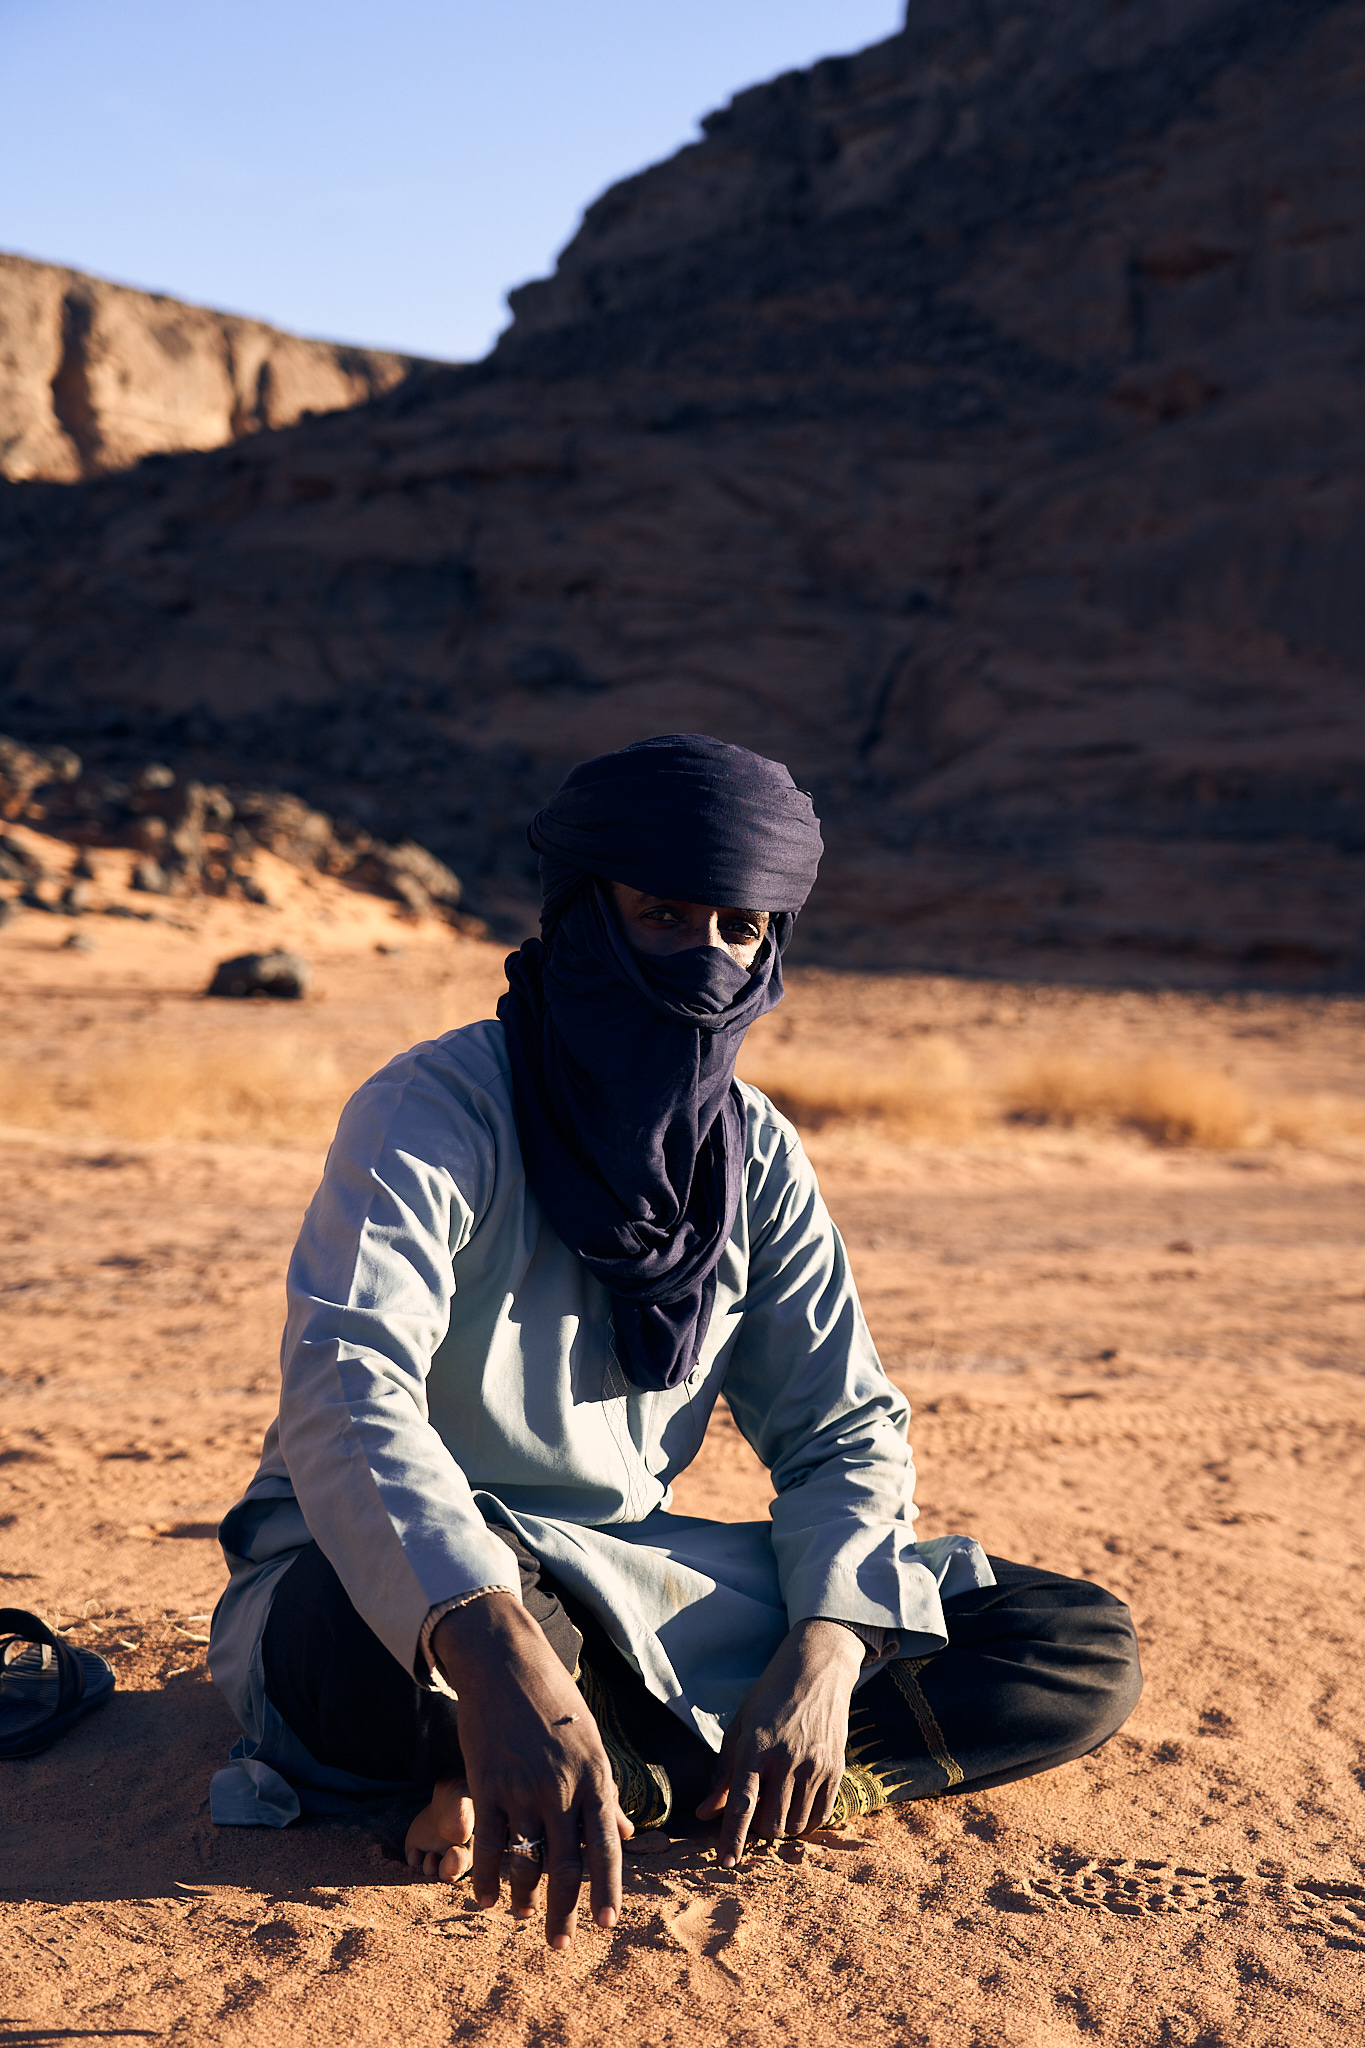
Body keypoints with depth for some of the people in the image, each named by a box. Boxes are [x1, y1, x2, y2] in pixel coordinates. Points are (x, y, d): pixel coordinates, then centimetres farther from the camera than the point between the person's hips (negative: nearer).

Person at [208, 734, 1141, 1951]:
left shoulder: (757, 1155, 2)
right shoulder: (436, 1111, -18)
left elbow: (845, 1428, 2)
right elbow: (346, 1391, -35)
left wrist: (825, 1648, -19)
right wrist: (498, 1660, -53)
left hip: (621, 1583, 6)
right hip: (383, 1590, -6)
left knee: (1091, 1653, -6)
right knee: (453, 1644, -45)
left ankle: (640, 1776, -18)